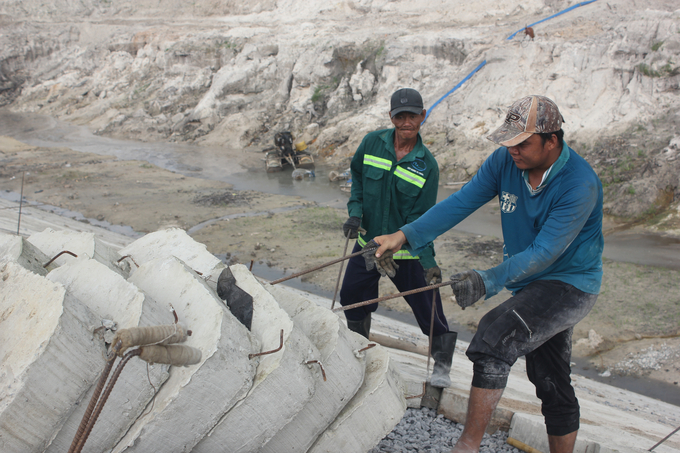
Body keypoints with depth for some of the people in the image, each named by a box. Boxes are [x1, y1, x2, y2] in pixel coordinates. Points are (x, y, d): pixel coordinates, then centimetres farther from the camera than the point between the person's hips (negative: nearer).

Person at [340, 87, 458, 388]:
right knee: (352, 296, 16)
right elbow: (357, 176, 9)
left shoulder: (427, 165, -15)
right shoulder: (372, 143, -8)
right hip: (368, 241, 4)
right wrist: (355, 212, -5)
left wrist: (429, 261, -24)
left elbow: (420, 218, -14)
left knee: (427, 305, -1)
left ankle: (442, 364, 21)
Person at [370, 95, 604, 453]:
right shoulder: (505, 161, -8)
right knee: (550, 383, 17)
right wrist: (405, 236, -20)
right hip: (530, 281, 7)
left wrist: (488, 281, -38)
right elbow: (461, 202, -11)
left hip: (569, 284, -7)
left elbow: (545, 252, -29)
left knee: (495, 335, -25)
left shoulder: (579, 184, -26)